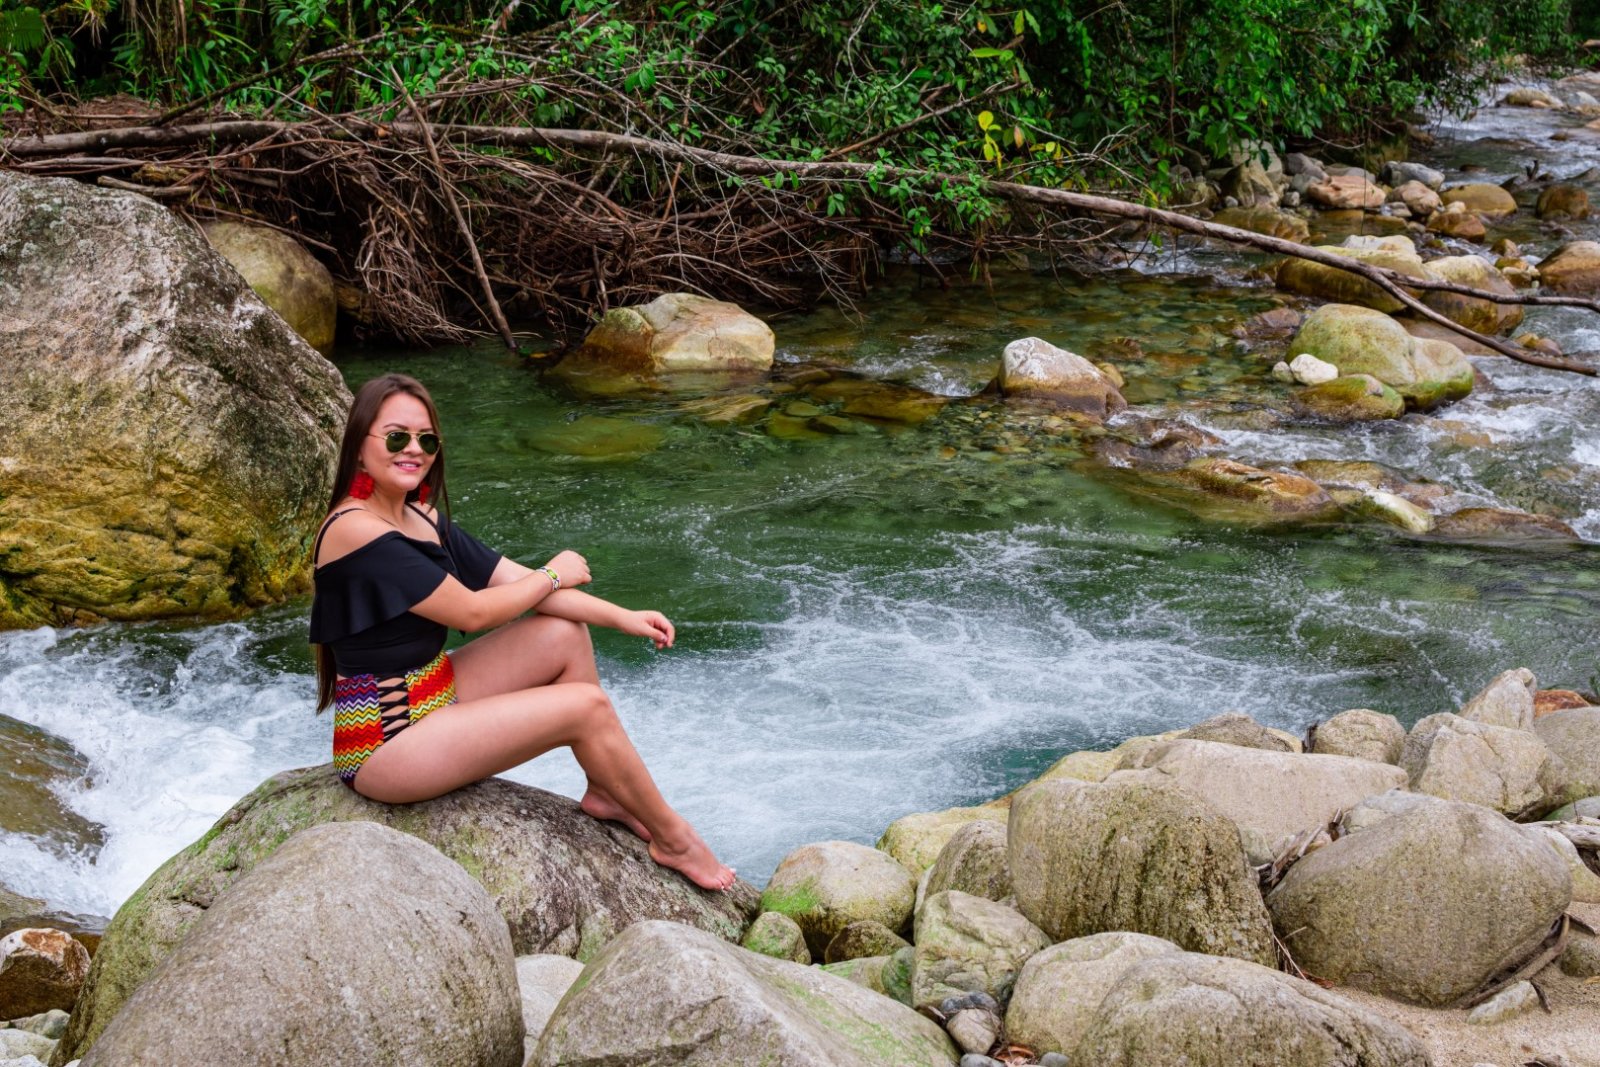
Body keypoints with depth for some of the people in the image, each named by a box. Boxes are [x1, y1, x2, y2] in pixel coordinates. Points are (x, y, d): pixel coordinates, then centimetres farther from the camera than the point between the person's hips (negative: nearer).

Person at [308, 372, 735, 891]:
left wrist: (623, 617, -5)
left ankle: (604, 791, 15)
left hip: (434, 695, 10)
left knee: (565, 635, 6)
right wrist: (554, 576, -2)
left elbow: (512, 580, 4)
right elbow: (471, 612, -19)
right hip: (385, 745, -10)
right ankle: (673, 839, 8)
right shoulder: (355, 532, -23)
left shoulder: (420, 517, 7)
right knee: (586, 706, -11)